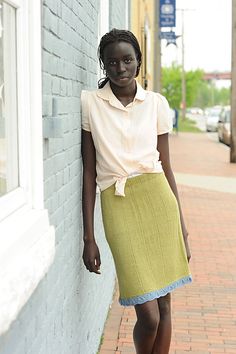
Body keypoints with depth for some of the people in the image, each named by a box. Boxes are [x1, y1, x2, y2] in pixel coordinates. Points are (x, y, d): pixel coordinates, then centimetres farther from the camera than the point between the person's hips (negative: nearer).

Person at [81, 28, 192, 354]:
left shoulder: (157, 103, 7)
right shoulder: (89, 103, 1)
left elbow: (166, 168, 11)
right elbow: (89, 172, 2)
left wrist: (182, 228, 10)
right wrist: (89, 238, 0)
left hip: (158, 199, 2)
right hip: (118, 206, -2)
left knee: (164, 304, 6)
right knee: (148, 316, -5)